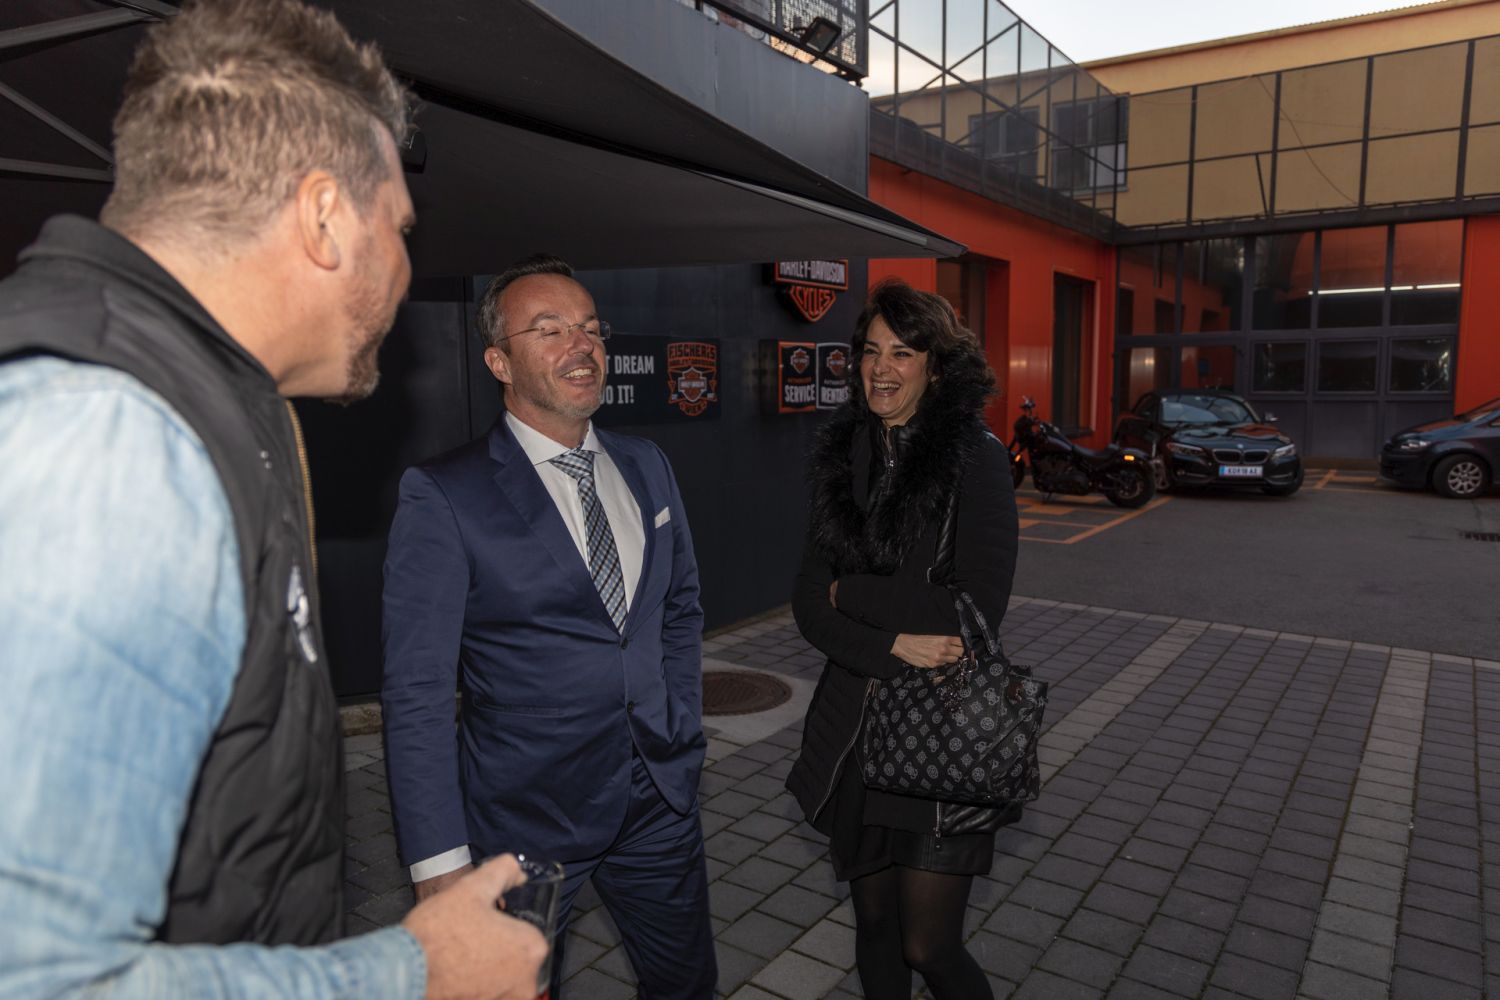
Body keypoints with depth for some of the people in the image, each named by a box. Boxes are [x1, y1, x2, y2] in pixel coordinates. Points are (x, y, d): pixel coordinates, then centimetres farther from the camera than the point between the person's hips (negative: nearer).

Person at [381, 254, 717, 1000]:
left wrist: (684, 734, 9)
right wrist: (441, 864, -16)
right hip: (525, 818, -5)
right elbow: (416, 693, -15)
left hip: (660, 796, 5)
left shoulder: (647, 467, 4)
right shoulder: (443, 497, -14)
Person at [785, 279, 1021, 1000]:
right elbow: (808, 602, 0)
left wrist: (850, 593, -9)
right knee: (873, 922, 18)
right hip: (854, 725, 5)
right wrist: (893, 643, -18)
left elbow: (977, 606, -18)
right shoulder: (842, 458, 4)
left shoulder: (976, 459, -10)